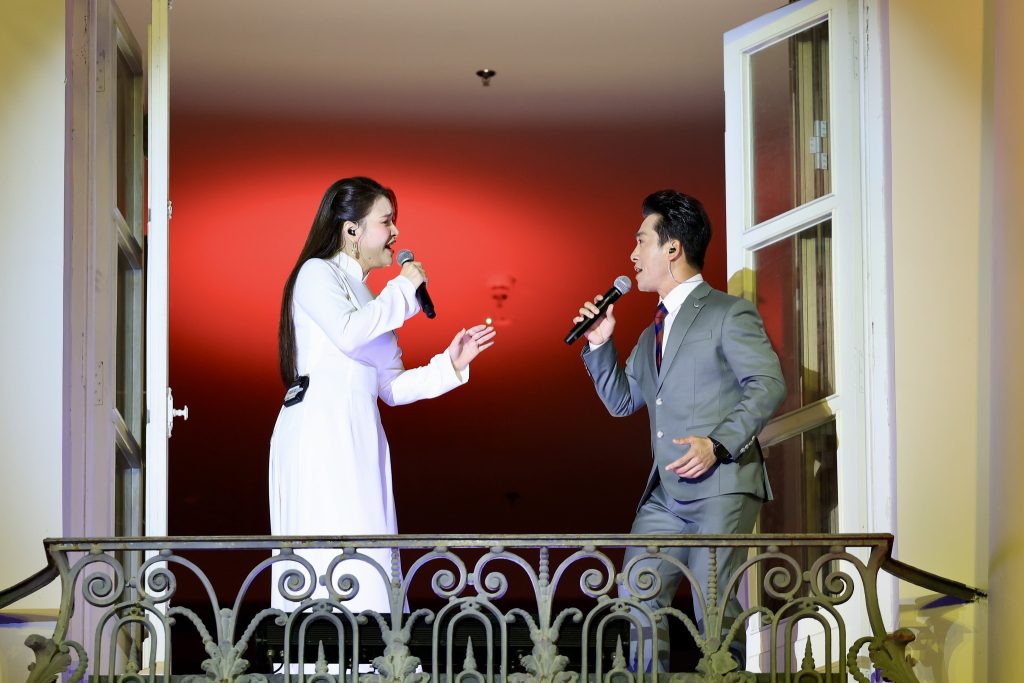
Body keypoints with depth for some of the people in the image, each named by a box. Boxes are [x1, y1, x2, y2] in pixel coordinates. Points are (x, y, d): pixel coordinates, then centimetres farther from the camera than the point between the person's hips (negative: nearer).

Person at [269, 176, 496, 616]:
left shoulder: (369, 299, 25)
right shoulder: (317, 273, 1)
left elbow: (391, 387, 21)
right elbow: (348, 333, -19)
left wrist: (450, 366, 9)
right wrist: (403, 290, -6)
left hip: (360, 439, 8)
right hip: (319, 429, -8)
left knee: (367, 575, 0)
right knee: (336, 565, -16)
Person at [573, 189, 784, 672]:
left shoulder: (728, 313, -2)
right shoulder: (653, 333, 23)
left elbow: (768, 384, -12)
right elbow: (622, 401, 27)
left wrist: (718, 444, -22)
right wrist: (600, 344, 13)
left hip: (722, 484, -8)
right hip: (665, 493, 8)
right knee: (637, 596, 3)